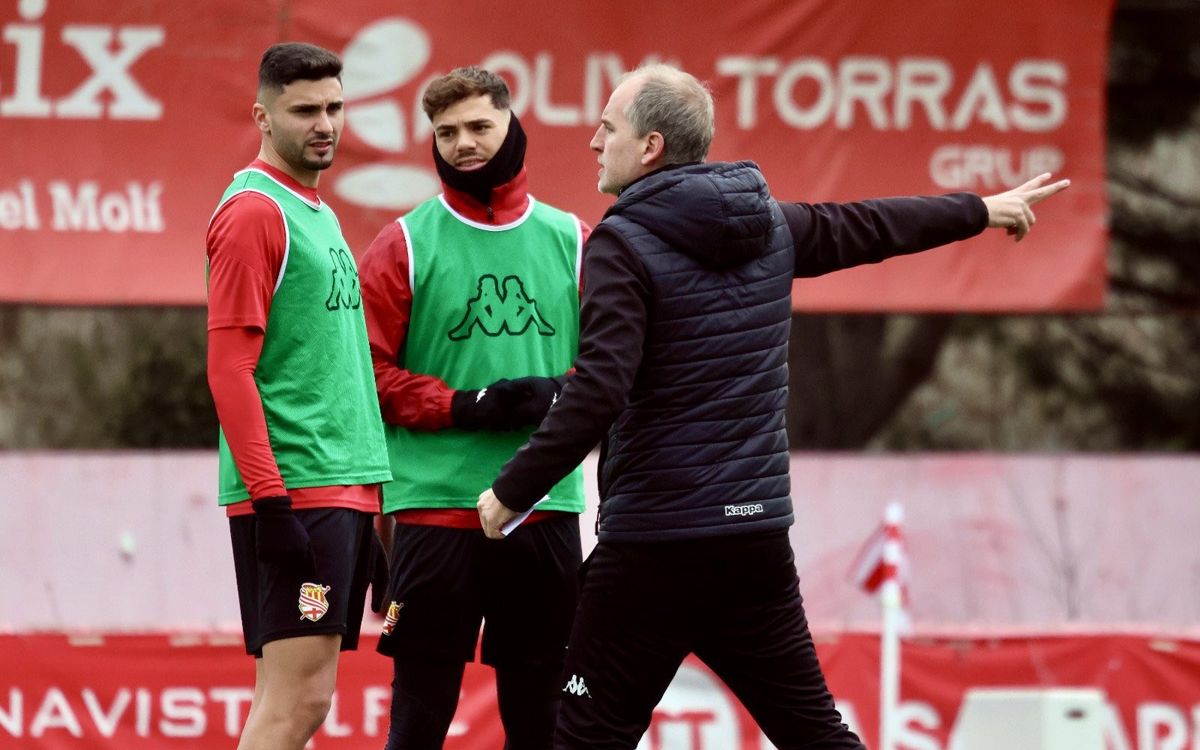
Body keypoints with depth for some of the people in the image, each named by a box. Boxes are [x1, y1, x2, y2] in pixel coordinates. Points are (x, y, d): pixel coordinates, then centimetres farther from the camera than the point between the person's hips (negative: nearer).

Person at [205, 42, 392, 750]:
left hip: (343, 490, 9)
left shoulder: (319, 215, 20)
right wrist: (269, 499, -20)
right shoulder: (254, 211, -8)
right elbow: (229, 368, -14)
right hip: (294, 494, -9)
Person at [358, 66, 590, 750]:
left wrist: (557, 396, -11)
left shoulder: (572, 242, 9)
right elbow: (369, 370, -2)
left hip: (548, 507, 3)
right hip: (436, 507, -2)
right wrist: (463, 407, -13)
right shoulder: (406, 245, 2)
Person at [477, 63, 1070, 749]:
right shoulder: (771, 227, 9)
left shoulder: (624, 243, -11)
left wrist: (512, 492, -14)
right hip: (759, 539, 6)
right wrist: (983, 210, 44)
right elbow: (874, 226, 26)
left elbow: (598, 391, -21)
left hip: (652, 547, -6)